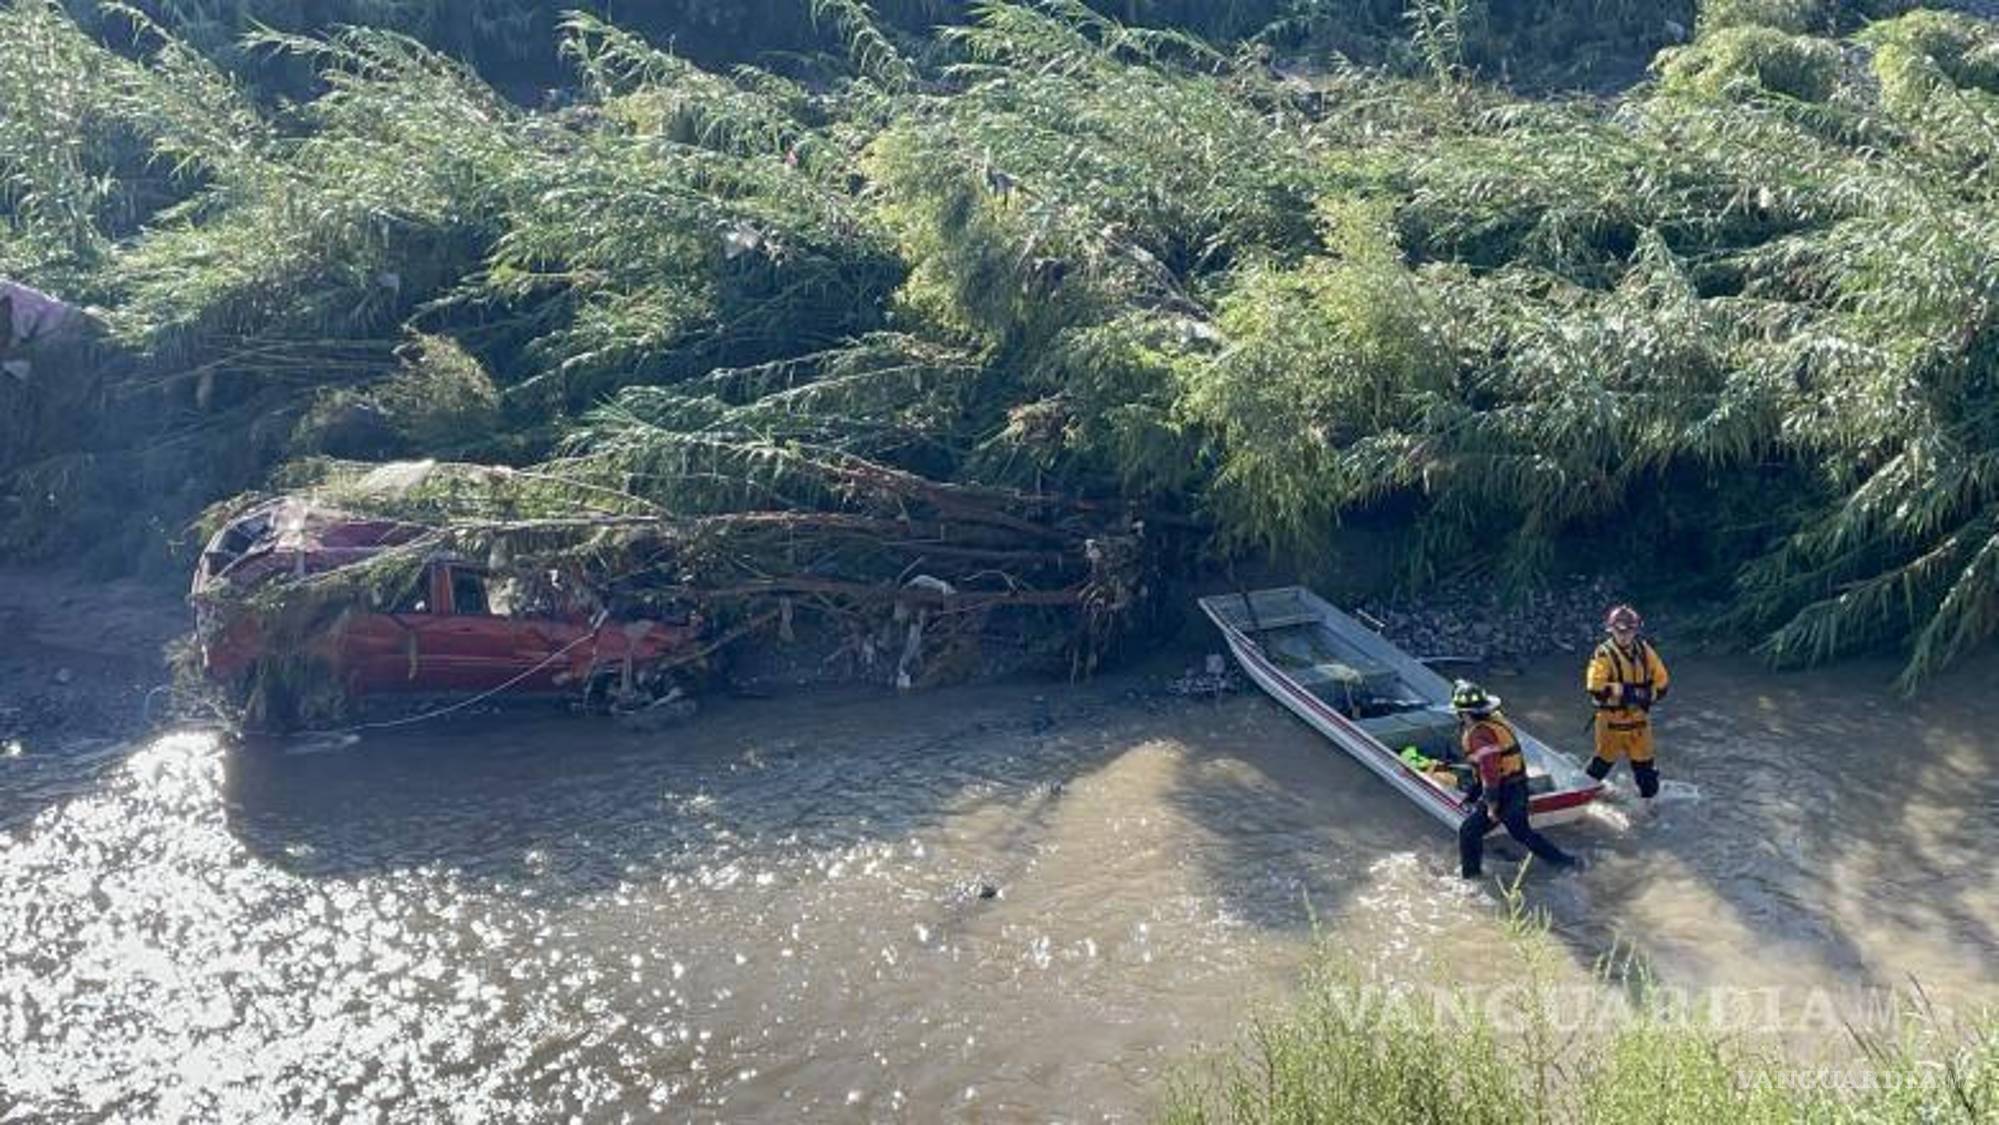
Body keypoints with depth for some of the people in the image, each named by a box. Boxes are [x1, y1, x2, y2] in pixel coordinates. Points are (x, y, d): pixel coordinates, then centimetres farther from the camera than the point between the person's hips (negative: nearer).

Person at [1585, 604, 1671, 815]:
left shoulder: (1645, 651, 1)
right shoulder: (1603, 655, -13)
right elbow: (1595, 690, -21)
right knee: (1604, 760, 7)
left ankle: (1650, 799, 21)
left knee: (1644, 763, 8)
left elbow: (1662, 682, 6)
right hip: (1611, 719, -4)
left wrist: (1646, 695, -10)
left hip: (1639, 718, 4)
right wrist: (1622, 691, -25)